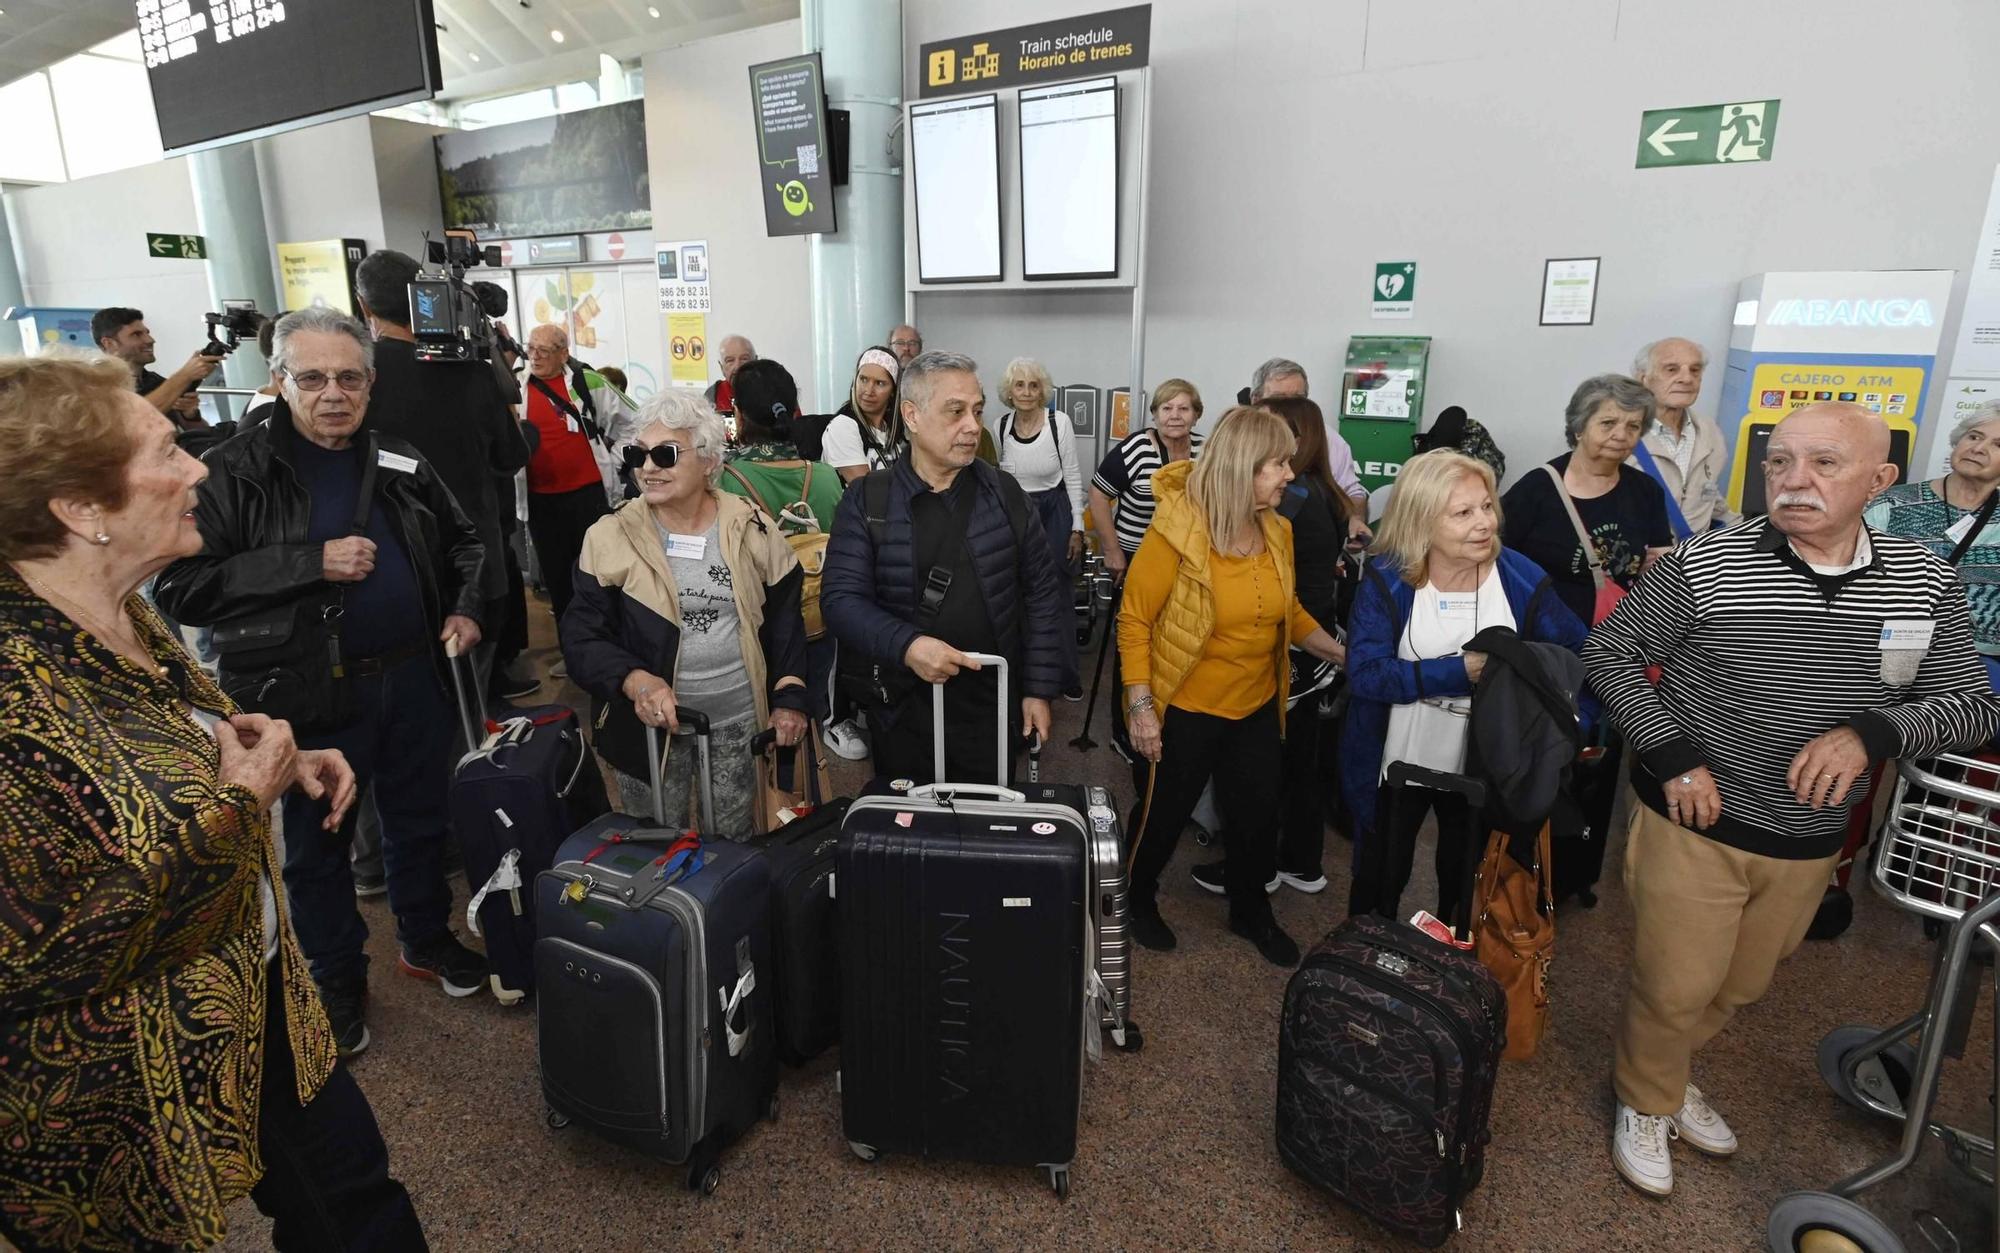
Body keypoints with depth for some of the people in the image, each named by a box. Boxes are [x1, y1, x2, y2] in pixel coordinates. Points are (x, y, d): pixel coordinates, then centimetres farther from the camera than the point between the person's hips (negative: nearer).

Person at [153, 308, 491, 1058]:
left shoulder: (401, 464, 4)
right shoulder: (234, 474, -10)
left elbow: (464, 542, 18)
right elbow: (181, 587, -17)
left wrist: (467, 607, 1)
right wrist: (311, 562, -24)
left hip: (410, 679, 4)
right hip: (309, 693, -4)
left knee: (421, 821, 19)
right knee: (317, 844, 13)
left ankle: (426, 939, 41)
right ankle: (337, 978, 33)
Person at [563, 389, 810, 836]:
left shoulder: (752, 528, -4)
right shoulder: (611, 536, -7)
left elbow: (784, 619, 4)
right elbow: (581, 637, -8)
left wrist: (790, 698, -4)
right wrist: (635, 681, -26)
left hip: (740, 720, 1)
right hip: (649, 723, 0)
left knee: (735, 843, 16)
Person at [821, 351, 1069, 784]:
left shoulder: (1004, 493, 2)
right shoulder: (867, 501, -4)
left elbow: (1043, 592, 5)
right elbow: (841, 598, -10)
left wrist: (1039, 688, 1)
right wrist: (905, 645, -27)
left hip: (991, 708, 2)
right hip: (899, 711, -1)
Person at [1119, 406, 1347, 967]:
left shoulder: (1277, 531, -2)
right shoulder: (1177, 531, -20)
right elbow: (1134, 619, -16)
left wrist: (1342, 652, 1)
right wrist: (1141, 707, -19)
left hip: (1257, 708, 6)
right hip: (1186, 710, -6)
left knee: (1259, 816, 19)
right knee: (1163, 815, 14)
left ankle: (1251, 911, 45)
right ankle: (1136, 901, 41)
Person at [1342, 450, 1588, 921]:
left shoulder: (1524, 579, -13)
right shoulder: (1386, 579, -18)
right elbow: (1365, 674, -25)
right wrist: (1462, 671, -29)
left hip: (1485, 771, 2)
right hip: (1398, 764, -1)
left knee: (1466, 884, 25)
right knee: (1379, 882, 19)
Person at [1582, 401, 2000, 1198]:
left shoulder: (1925, 583, -4)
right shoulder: (1706, 564, -17)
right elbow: (1608, 652, -10)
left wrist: (1873, 731, -21)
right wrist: (1673, 756, -18)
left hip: (1811, 838, 5)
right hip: (1696, 823, -4)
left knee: (1741, 986, 23)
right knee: (1674, 988, 8)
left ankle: (1670, 1071, 50)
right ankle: (1645, 1102, 36)